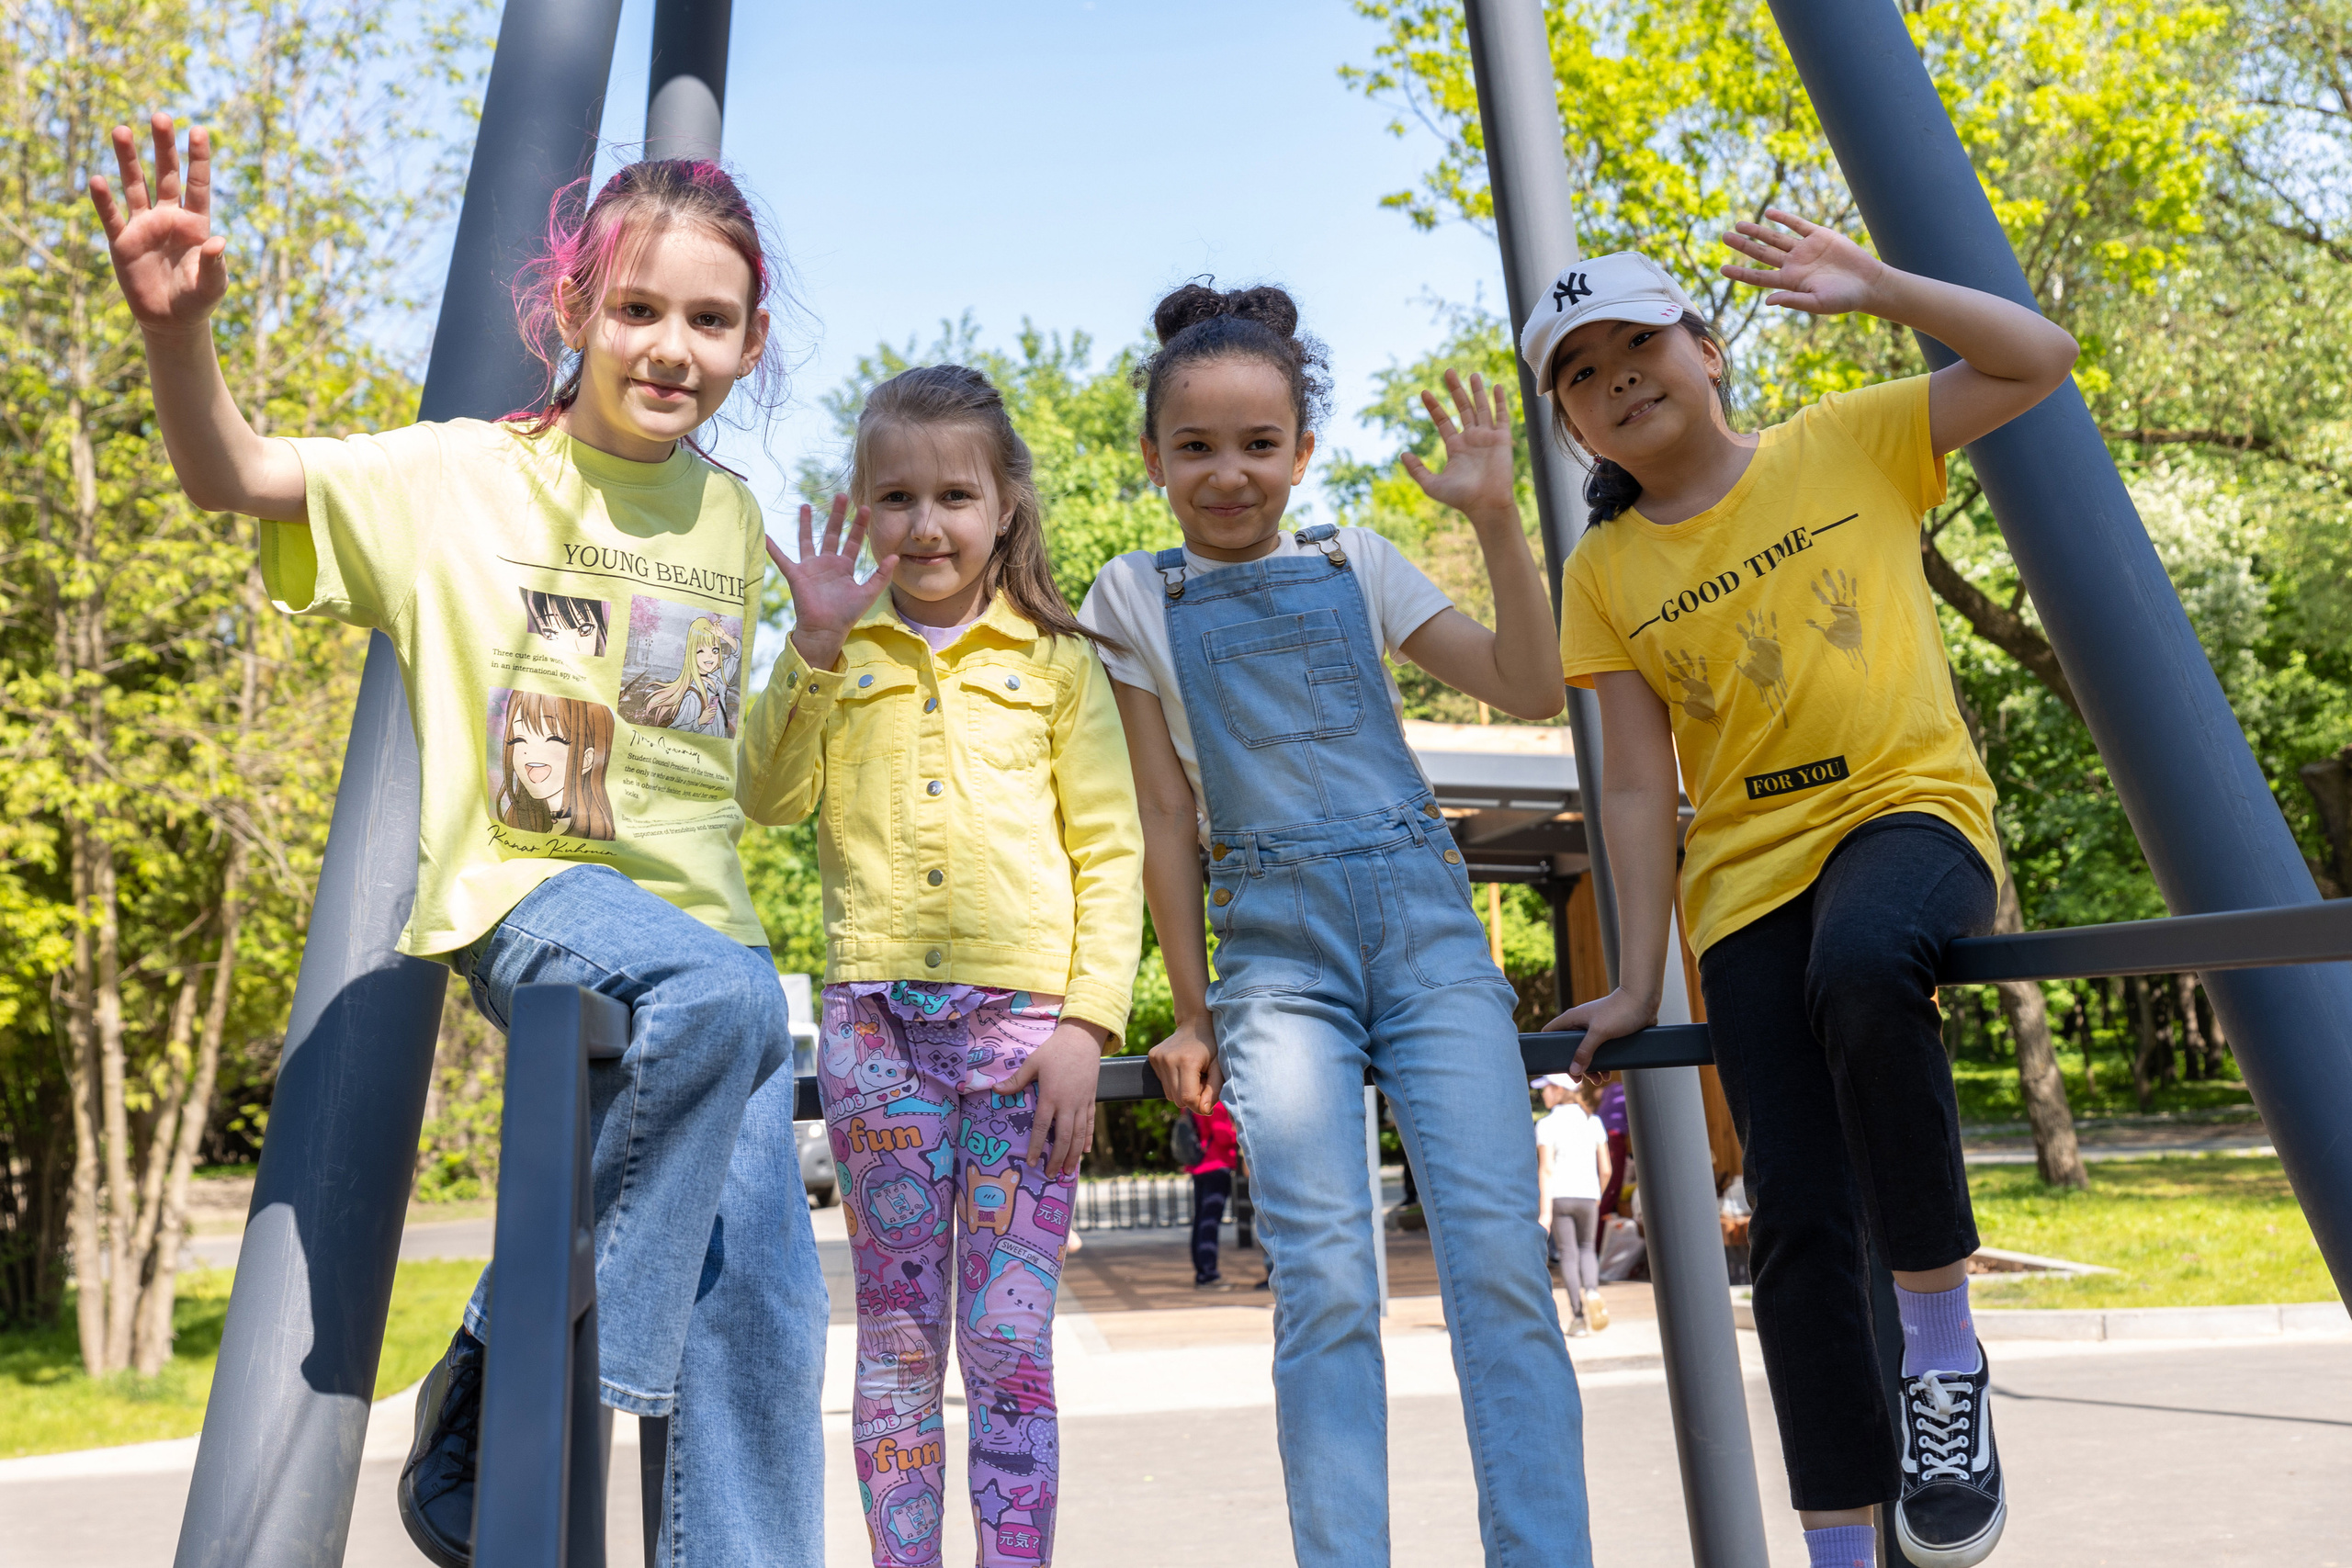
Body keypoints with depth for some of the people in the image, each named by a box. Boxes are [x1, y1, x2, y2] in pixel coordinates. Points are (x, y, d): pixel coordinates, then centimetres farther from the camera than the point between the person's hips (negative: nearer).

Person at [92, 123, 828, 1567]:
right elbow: (231, 477, -13)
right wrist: (181, 327, -29)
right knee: (721, 998, -36)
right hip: (528, 890, -4)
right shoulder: (464, 476, 0)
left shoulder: (732, 520, 12)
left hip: (703, 919, 5)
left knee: (762, 1293, -3)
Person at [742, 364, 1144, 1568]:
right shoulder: (839, 655, 13)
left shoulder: (1055, 660, 8)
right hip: (876, 1017, 2)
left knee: (1011, 1343, 2)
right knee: (897, 1333, 8)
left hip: (1023, 1018, -1)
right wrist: (815, 646, -9)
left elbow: (1110, 850, 4)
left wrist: (1086, 1022, -5)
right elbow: (774, 797, 0)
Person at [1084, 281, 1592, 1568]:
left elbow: (1529, 690, 7)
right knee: (1323, 1284, -7)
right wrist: (1191, 1012, 8)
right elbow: (1168, 812, 9)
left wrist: (1494, 518, -3)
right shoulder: (1137, 599, 10)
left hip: (1426, 917, 1)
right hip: (1276, 948, -1)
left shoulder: (1355, 562, 13)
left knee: (1499, 1257, -7)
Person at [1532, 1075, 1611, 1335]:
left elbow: (1546, 1169, -12)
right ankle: (1592, 1290, -7)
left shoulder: (1547, 1124, -4)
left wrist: (1545, 1211, -12)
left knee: (1568, 1254, 6)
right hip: (1587, 1196, 3)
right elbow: (1605, 1169, 6)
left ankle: (1578, 1314, -1)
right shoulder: (1593, 1122, 7)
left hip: (1559, 1196, -3)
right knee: (1586, 1248, 20)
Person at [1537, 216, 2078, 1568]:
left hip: (1908, 808, -2)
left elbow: (2038, 359, 3)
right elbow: (1637, 786, 5)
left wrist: (1875, 286, -7)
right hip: (1749, 874, 2)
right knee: (1796, 1211, -8)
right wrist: (1641, 977, 0)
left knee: (1862, 965, -38)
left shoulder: (1848, 444, 7)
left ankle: (1944, 1345, -19)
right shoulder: (1605, 576, 9)